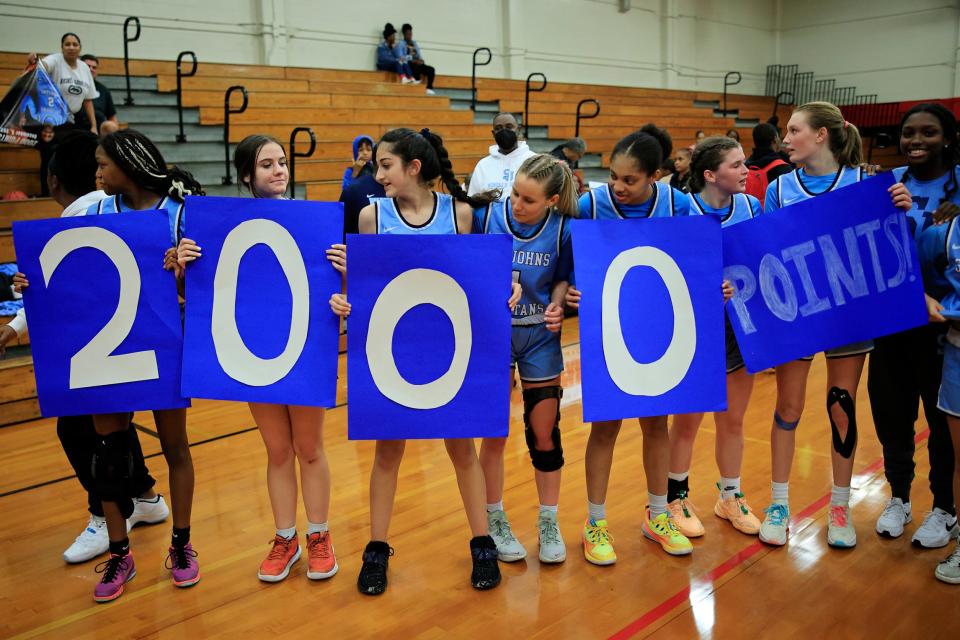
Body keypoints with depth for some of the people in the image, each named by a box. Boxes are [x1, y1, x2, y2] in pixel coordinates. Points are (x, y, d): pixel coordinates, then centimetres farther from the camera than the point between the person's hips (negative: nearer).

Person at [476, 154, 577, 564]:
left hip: (539, 336, 1)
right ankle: (495, 521, 27)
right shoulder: (486, 214, -11)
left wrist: (557, 306, -16)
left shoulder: (563, 229, -9)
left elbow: (564, 278, 3)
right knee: (494, 433, 8)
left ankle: (548, 524, 26)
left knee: (545, 433, 7)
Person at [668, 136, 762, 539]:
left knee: (733, 420, 16)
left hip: (741, 326, 5)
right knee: (687, 422, 9)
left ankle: (730, 498, 35)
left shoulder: (751, 207, 0)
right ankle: (676, 498, 29)